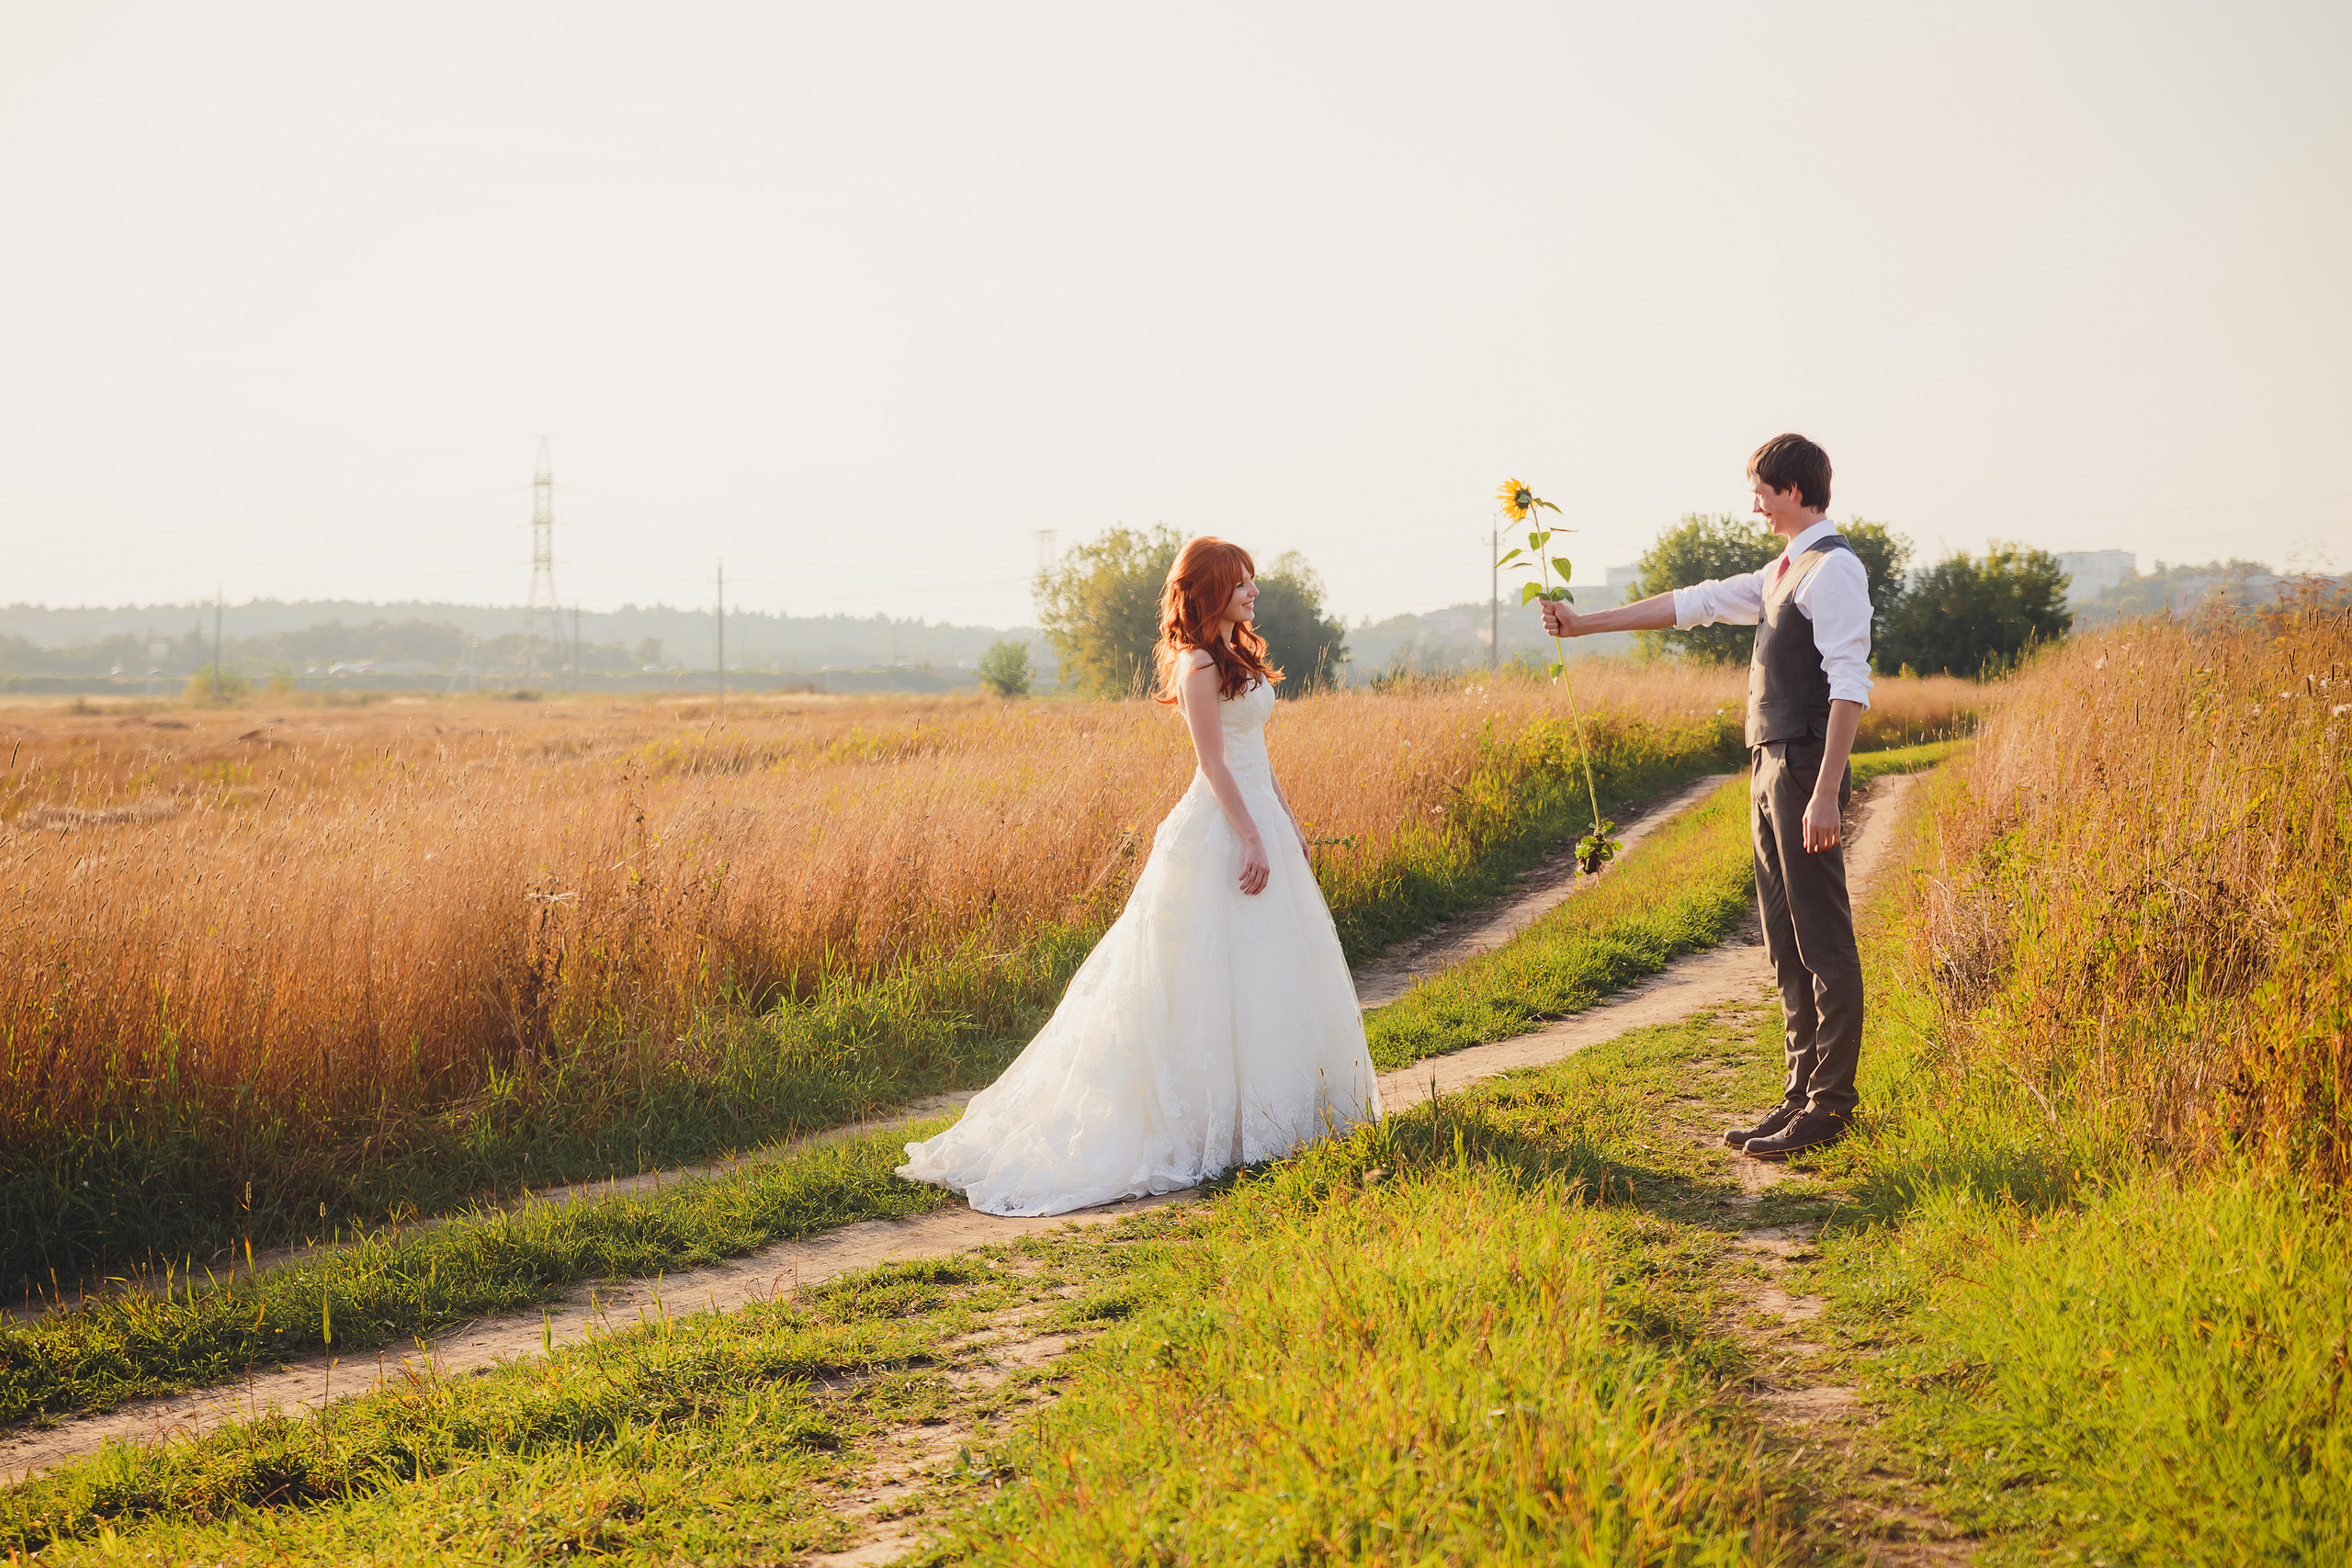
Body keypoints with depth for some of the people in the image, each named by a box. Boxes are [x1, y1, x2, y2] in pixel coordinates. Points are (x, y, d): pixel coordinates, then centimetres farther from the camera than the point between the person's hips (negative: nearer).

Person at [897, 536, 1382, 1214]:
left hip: (1259, 818, 10)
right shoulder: (1198, 664, -13)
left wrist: (1289, 823, 19)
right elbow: (1213, 762, -18)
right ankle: (1217, 1124, 0)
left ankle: (1271, 1108, 22)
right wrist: (1252, 839, -22)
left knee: (1271, 976, 14)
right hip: (1221, 829, -10)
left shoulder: (1239, 657, 16)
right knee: (1215, 977, -5)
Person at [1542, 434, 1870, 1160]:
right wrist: (1585, 623, 27)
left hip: (1804, 772, -10)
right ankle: (1803, 1093, 18)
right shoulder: (1786, 571, 19)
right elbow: (1696, 603, 26)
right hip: (1770, 770, 10)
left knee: (1823, 943, -5)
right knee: (1785, 944, 12)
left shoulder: (1834, 568, -10)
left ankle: (1830, 1108, -1)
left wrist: (1825, 794, -23)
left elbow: (1850, 687, -17)